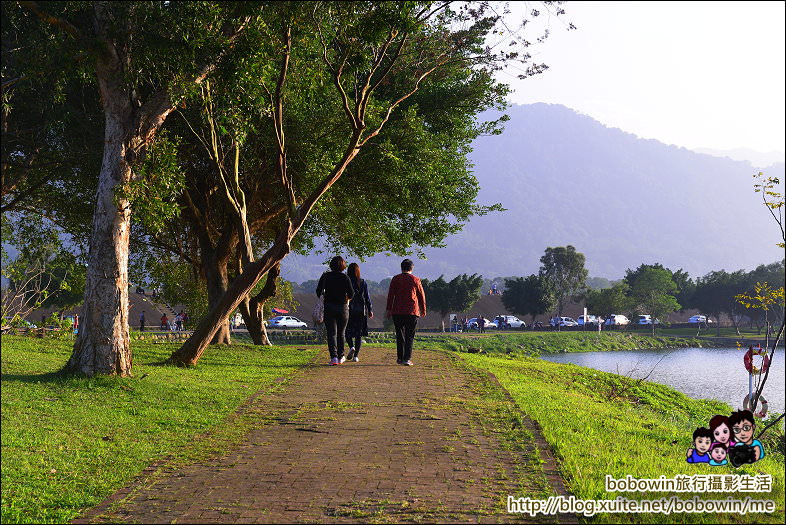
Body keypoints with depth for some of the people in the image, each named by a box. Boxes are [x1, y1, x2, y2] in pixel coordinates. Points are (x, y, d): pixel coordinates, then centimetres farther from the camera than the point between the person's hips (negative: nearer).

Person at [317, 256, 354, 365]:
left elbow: (319, 291, -6)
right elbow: (351, 294, -8)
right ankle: (340, 357, 20)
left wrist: (323, 298, 12)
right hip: (343, 307, 0)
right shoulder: (345, 277, -3)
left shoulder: (325, 276, 0)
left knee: (331, 333, -2)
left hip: (329, 307, 0)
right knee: (340, 334, 14)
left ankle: (334, 357, -15)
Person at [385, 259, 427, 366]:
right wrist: (423, 310, 17)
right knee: (410, 336, 0)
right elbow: (421, 296, 8)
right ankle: (407, 358, -10)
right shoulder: (415, 280, 3)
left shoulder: (395, 279, 4)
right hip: (412, 312, -1)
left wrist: (388, 309, 3)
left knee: (400, 335, 12)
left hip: (397, 312, 1)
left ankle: (400, 358, 14)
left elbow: (391, 295, 0)